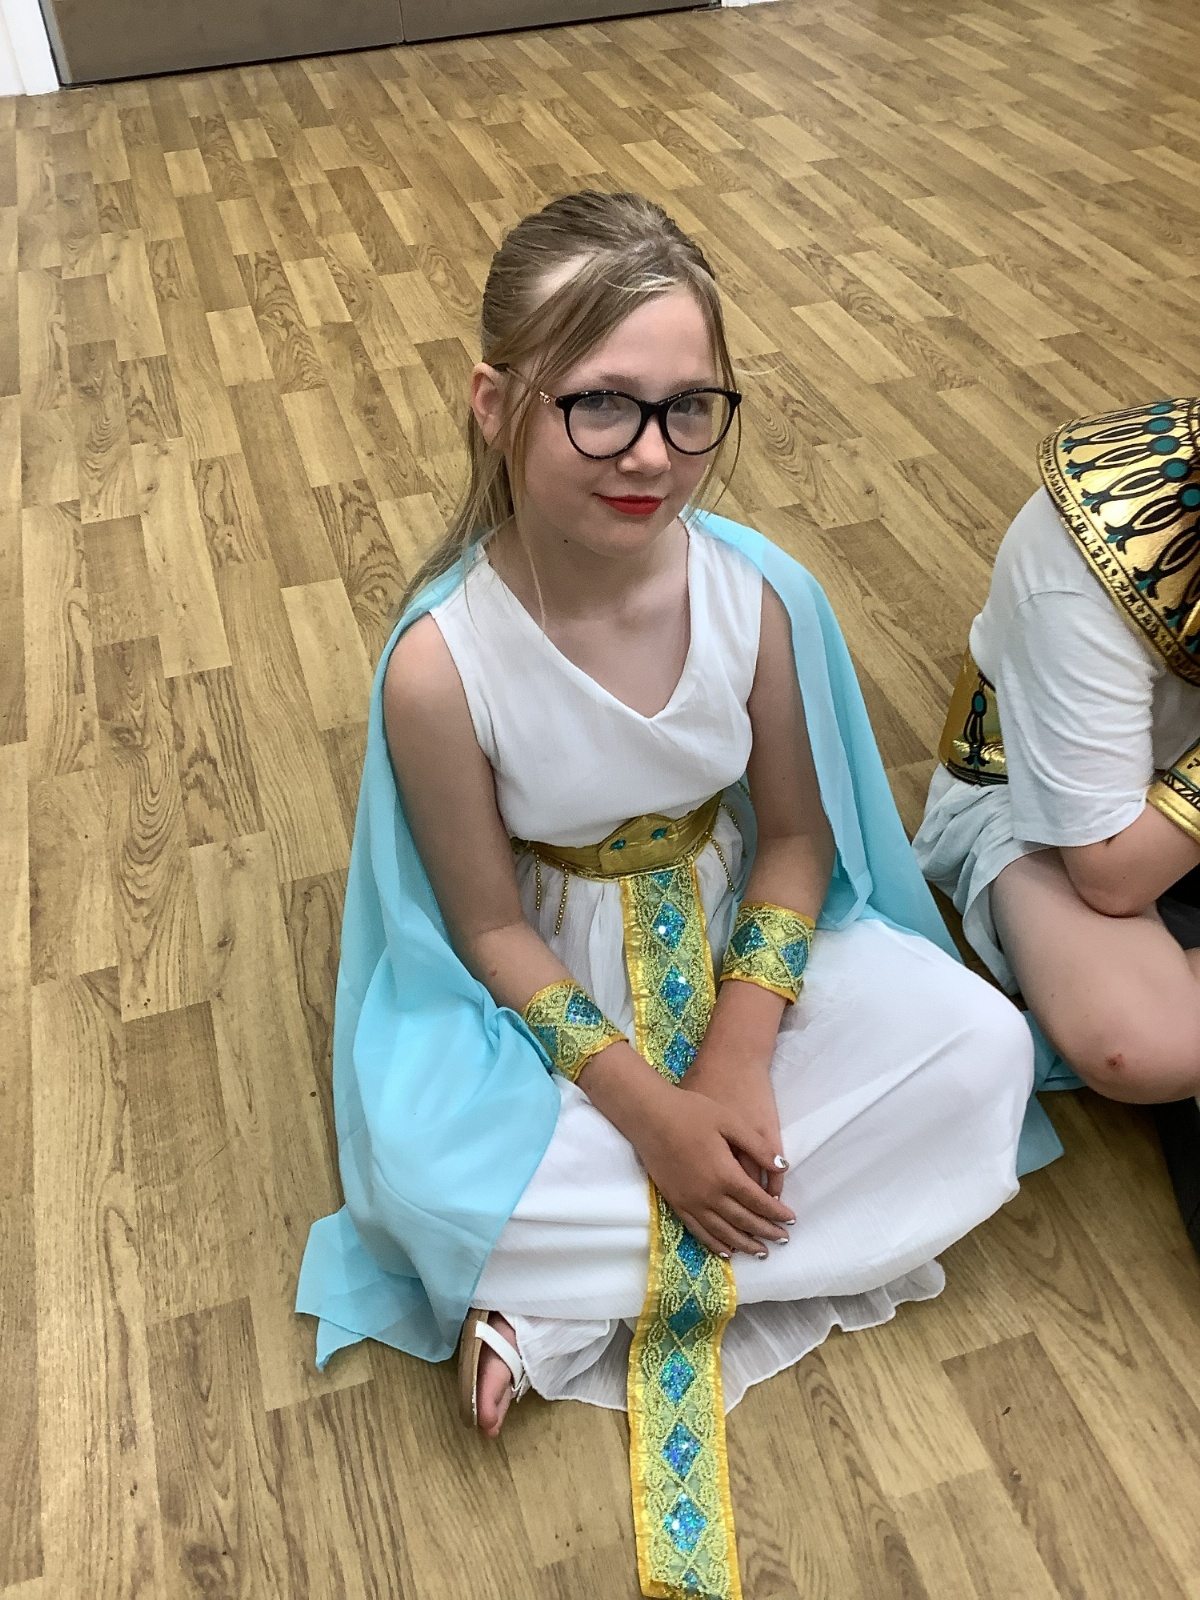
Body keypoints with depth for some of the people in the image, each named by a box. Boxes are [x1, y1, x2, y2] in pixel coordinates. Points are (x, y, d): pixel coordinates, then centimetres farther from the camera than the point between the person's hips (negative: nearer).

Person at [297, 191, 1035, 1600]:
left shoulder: (760, 597, -19)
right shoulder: (441, 663, -26)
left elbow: (793, 834, -7)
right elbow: (490, 926, -16)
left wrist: (737, 1056, -17)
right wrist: (648, 1107, -19)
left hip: (740, 944, 4)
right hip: (549, 990, -3)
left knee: (979, 1047, -16)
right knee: (418, 1162, -28)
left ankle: (568, 1282, -10)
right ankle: (737, 1227, -5)